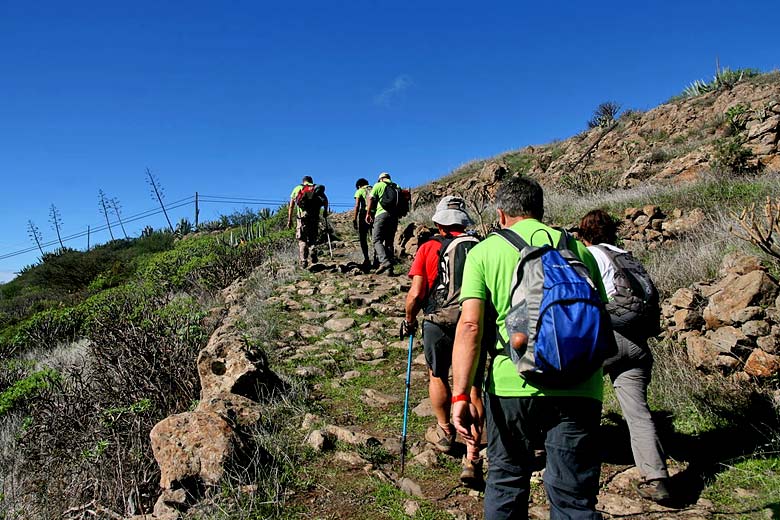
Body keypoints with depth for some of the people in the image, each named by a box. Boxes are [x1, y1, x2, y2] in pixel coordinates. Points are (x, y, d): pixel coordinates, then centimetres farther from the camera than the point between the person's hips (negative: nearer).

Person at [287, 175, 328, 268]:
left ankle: (303, 261, -3)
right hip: (314, 216, 1)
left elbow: (291, 206, 10)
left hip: (301, 216, 0)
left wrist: (289, 220, 10)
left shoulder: (297, 188, 18)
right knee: (313, 237, 16)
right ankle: (313, 253, -7)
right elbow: (325, 200, 1)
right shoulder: (317, 188, 19)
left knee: (302, 240, 6)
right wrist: (325, 211, 14)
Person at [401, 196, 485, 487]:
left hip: (438, 324, -1)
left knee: (437, 376, 22)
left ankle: (445, 434, 40)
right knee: (472, 386, 9)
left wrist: (409, 321, 9)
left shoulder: (429, 249, -4)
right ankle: (472, 458, 7)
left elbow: (416, 293, -8)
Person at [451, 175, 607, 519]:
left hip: (511, 384, -1)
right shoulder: (577, 248, 11)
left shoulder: (483, 251, 3)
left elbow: (470, 324, -9)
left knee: (505, 481, 19)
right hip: (578, 388, 2)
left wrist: (461, 395, -11)